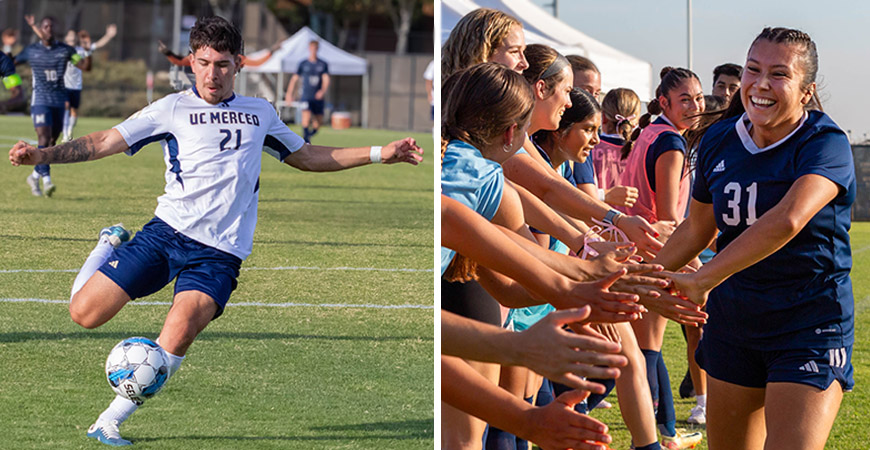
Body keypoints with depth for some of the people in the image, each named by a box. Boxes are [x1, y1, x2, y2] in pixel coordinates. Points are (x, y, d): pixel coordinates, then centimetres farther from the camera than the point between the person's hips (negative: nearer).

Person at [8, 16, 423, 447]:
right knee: (84, 313, -8)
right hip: (166, 231, 0)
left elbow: (306, 157, 31)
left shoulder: (261, 112, 17)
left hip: (219, 252, 0)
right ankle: (110, 246, 26)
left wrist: (380, 153, 26)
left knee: (180, 330, -28)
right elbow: (106, 141, -2)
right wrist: (43, 154, -18)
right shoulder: (173, 109, 5)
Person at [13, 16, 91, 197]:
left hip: (59, 102, 3)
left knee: (51, 143, 8)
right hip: (40, 101, -3)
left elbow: (85, 66, 1)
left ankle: (35, 176, 26)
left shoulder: (65, 50, 6)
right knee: (44, 138, -19)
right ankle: (46, 179, -26)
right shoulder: (31, 51, 4)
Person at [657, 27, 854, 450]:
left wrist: (702, 280, -39)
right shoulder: (719, 140, 4)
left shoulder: (826, 143, -15)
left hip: (811, 325, -6)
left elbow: (787, 221, -33)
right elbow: (696, 229, 19)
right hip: (731, 322, 6)